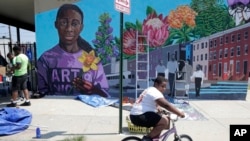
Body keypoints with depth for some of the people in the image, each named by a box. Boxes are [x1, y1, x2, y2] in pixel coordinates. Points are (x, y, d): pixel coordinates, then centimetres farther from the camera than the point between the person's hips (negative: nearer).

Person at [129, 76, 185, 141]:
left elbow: (156, 104, 32)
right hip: (139, 116, -11)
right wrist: (180, 113, -15)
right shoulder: (155, 92, -13)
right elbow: (166, 105, -20)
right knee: (165, 121, -19)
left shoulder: (150, 90, 19)